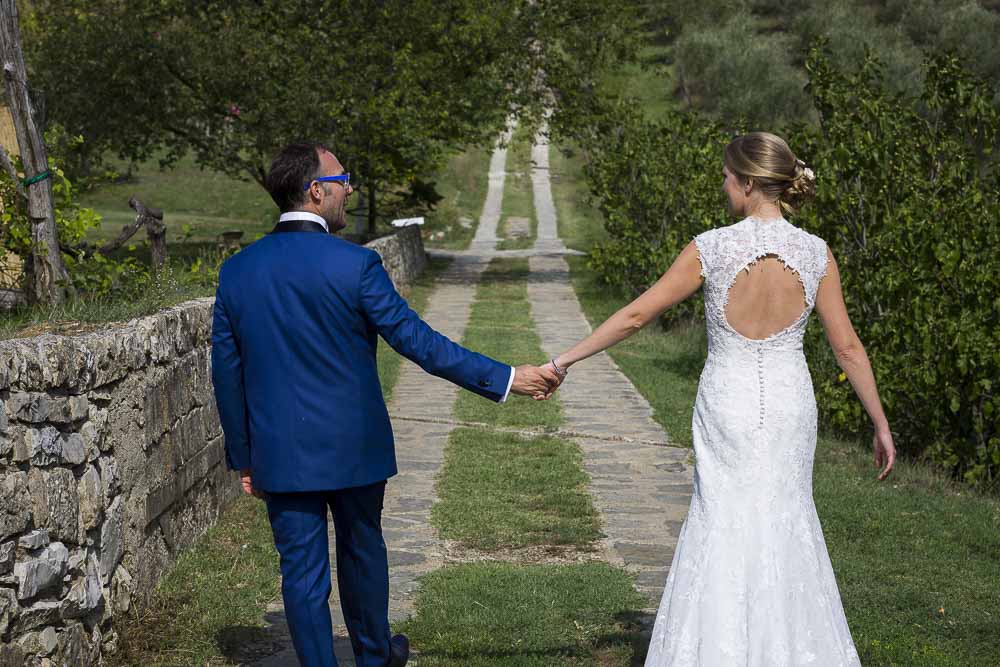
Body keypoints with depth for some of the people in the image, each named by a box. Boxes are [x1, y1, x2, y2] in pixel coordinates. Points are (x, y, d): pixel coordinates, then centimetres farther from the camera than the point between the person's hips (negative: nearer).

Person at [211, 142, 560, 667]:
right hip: (353, 446, -2)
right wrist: (505, 379, -10)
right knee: (361, 550, 20)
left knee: (301, 572, 7)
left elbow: (226, 373, 2)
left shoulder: (237, 271, -3)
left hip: (280, 453, 2)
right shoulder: (354, 265, -16)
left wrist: (243, 459, 11)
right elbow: (418, 342, -16)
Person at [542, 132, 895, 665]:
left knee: (722, 525, 11)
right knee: (785, 521, 16)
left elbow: (636, 315, -8)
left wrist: (565, 360, 1)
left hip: (727, 404, -2)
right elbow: (847, 347, -2)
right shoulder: (815, 253, -5)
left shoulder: (711, 248, -12)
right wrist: (880, 425, 7)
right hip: (790, 405, 2)